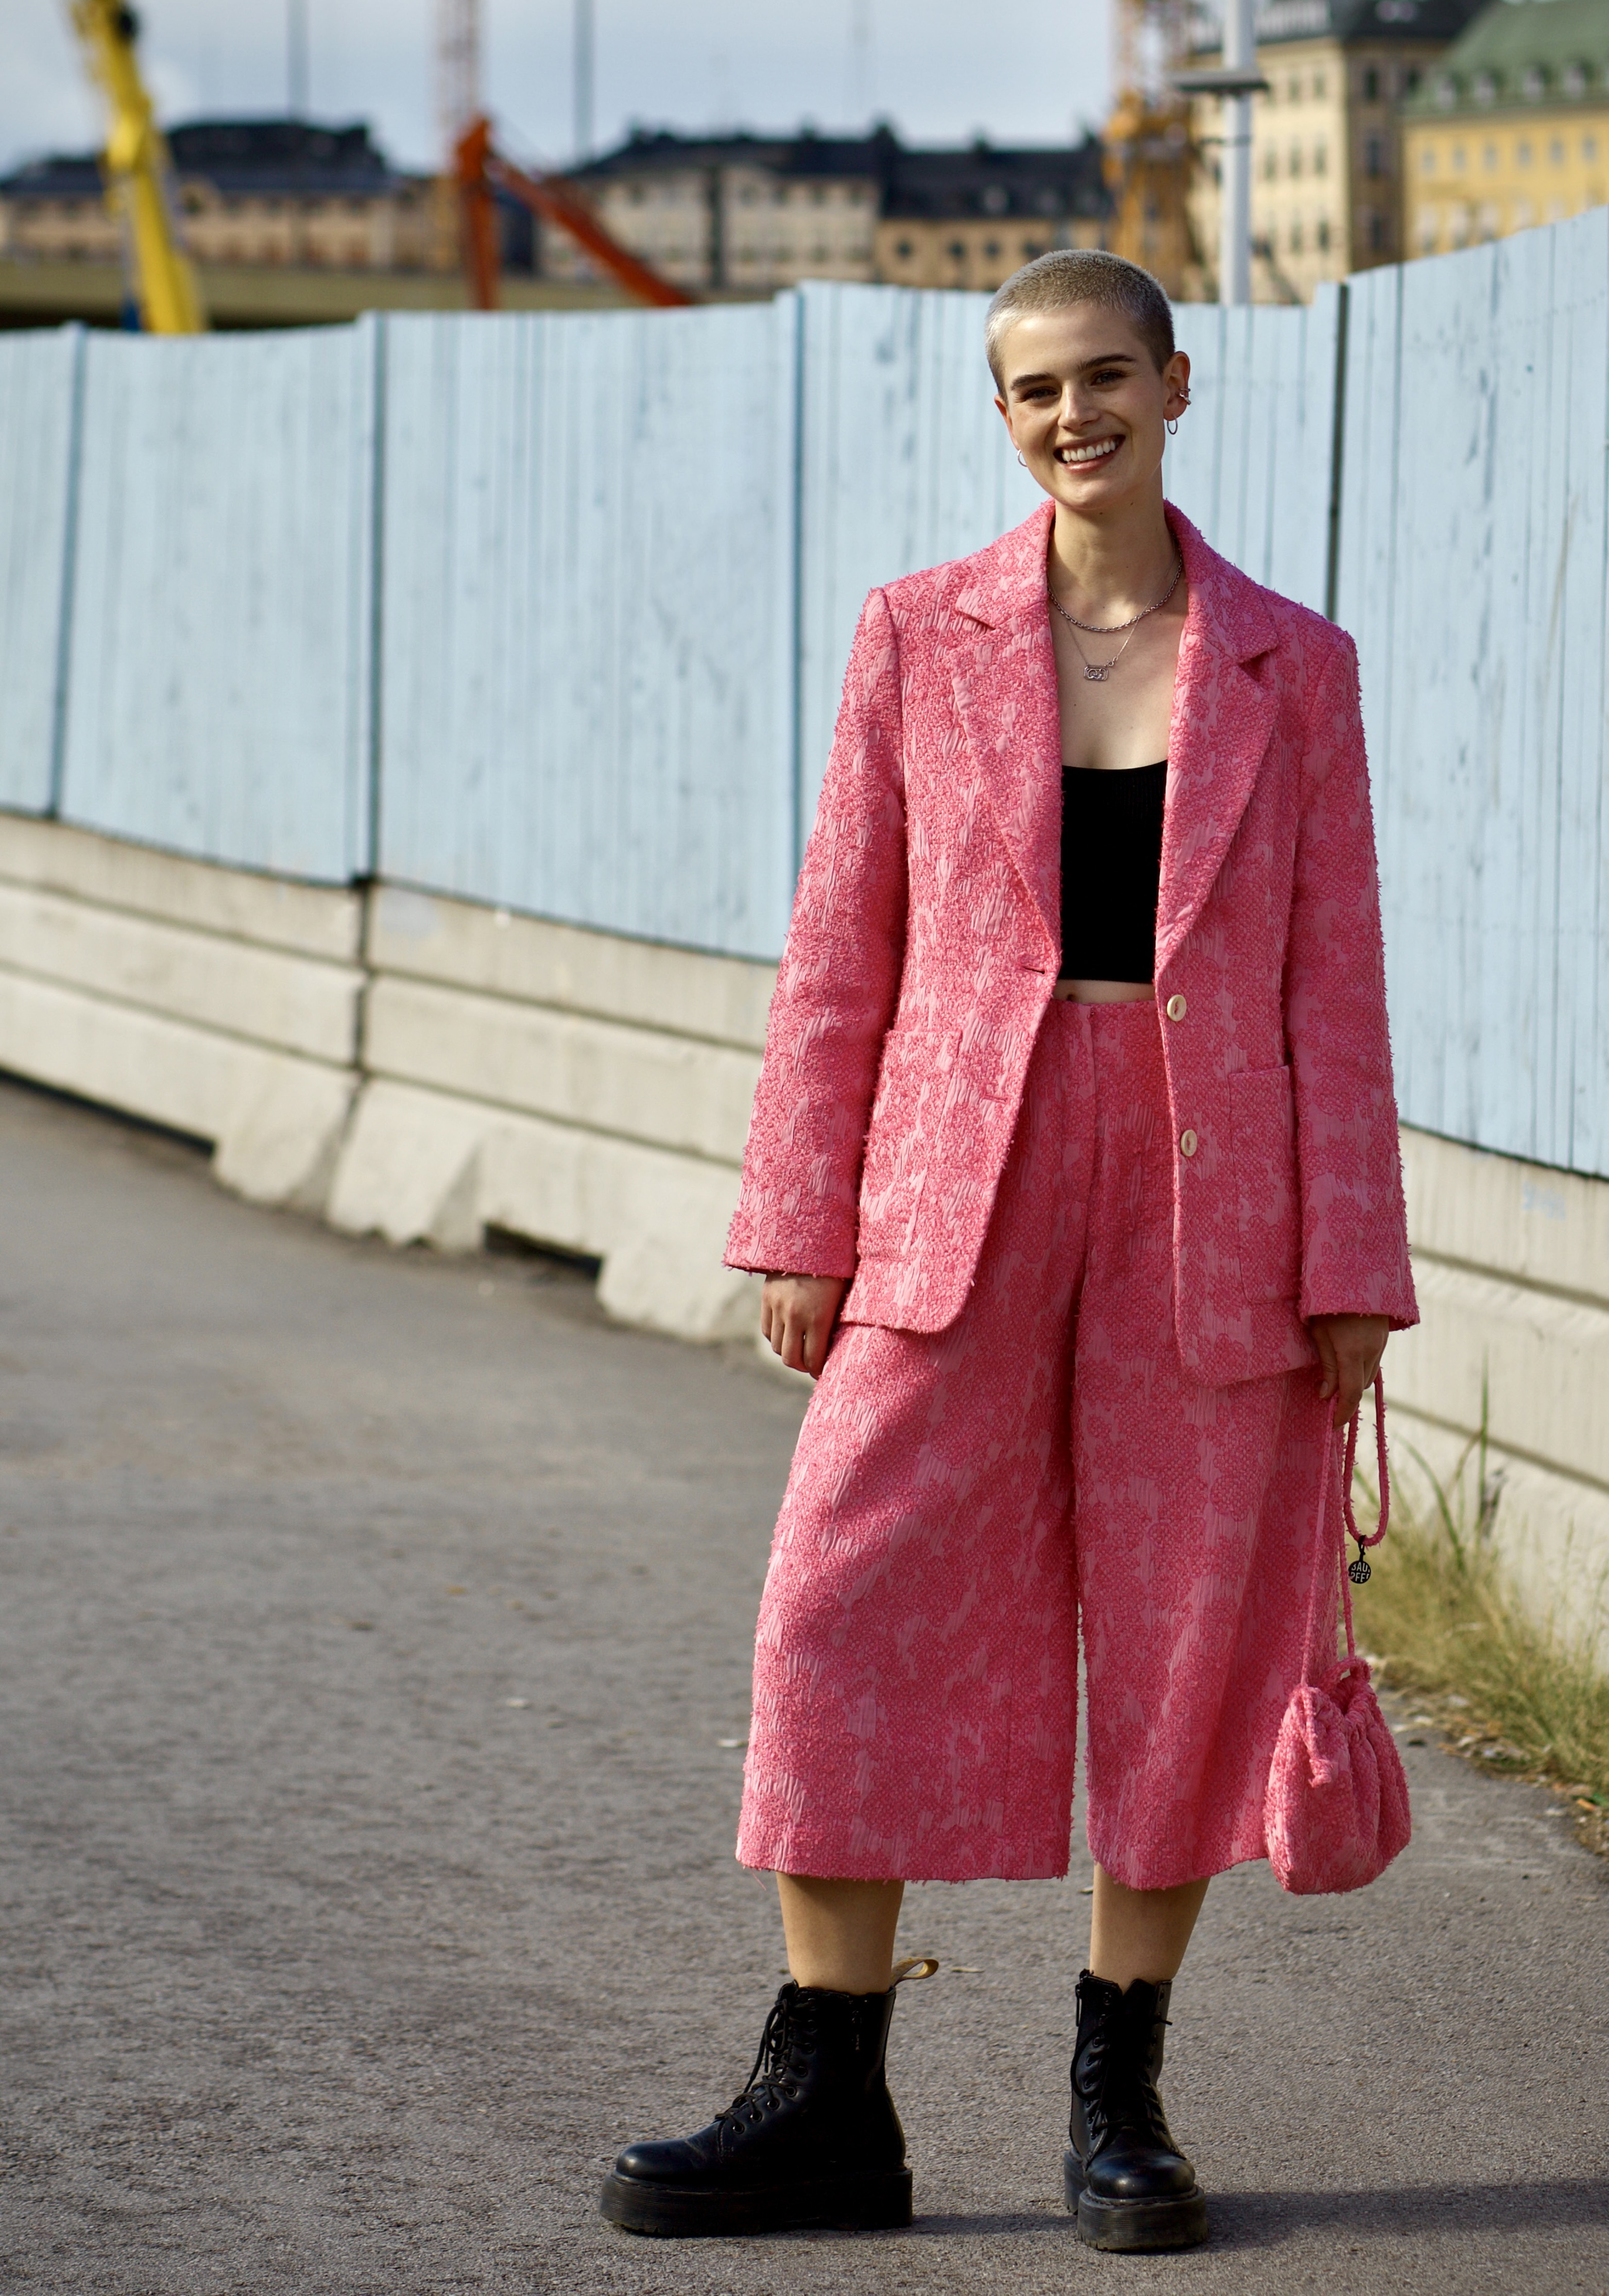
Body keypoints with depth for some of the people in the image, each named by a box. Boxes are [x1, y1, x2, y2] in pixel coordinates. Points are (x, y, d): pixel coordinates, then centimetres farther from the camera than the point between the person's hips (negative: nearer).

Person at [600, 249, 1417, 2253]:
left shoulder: (1288, 666, 5)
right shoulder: (922, 639, 5)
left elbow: (1334, 981, 4)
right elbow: (841, 953, 6)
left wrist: (1352, 1271, -1)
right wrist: (800, 1229, 1)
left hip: (1211, 1200, 0)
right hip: (963, 1188, 0)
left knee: (1187, 1642, 3)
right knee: (846, 1610, -5)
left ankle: (1118, 2100, 17)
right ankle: (825, 2106, 3)